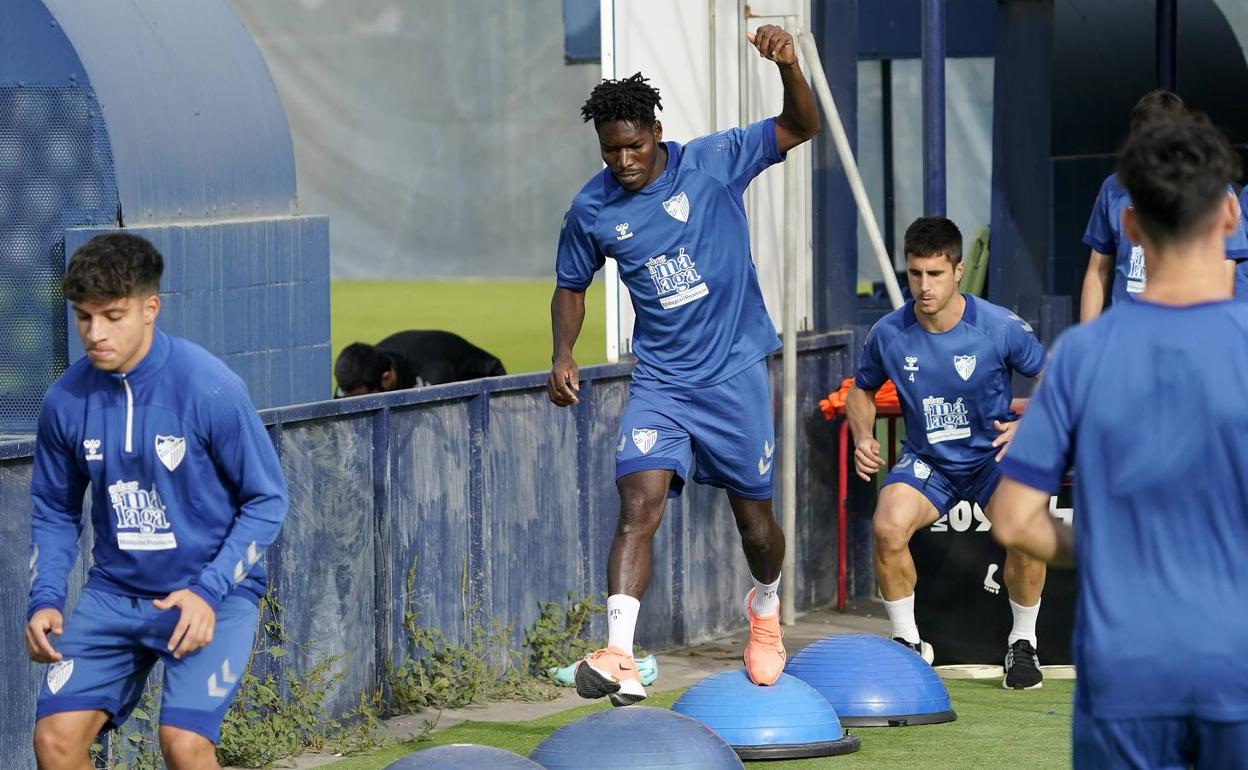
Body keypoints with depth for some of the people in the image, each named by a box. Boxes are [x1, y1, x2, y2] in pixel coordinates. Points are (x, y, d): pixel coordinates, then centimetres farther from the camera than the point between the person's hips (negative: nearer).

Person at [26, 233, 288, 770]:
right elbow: (54, 511, 12)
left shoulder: (209, 389, -16)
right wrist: (45, 600, -3)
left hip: (210, 597, -4)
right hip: (114, 594, 4)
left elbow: (266, 501, -7)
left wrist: (209, 592, -17)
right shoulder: (65, 401, -4)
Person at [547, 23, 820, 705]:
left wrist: (788, 66, -31)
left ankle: (765, 608, 43)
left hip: (734, 371, -1)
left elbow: (800, 128, -11)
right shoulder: (592, 210, -2)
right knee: (639, 503, -20)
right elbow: (571, 286, 13)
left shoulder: (712, 162, -8)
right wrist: (562, 355, -4)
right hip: (659, 381, 1)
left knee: (754, 517, 9)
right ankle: (620, 659, -30)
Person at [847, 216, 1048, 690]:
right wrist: (863, 438, -9)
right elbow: (862, 390, 10)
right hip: (927, 460, 2)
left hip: (993, 454, -1)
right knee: (888, 526, -29)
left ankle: (1022, 643, -3)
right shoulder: (889, 335, -10)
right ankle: (908, 643, -5)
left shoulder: (1000, 328, -16)